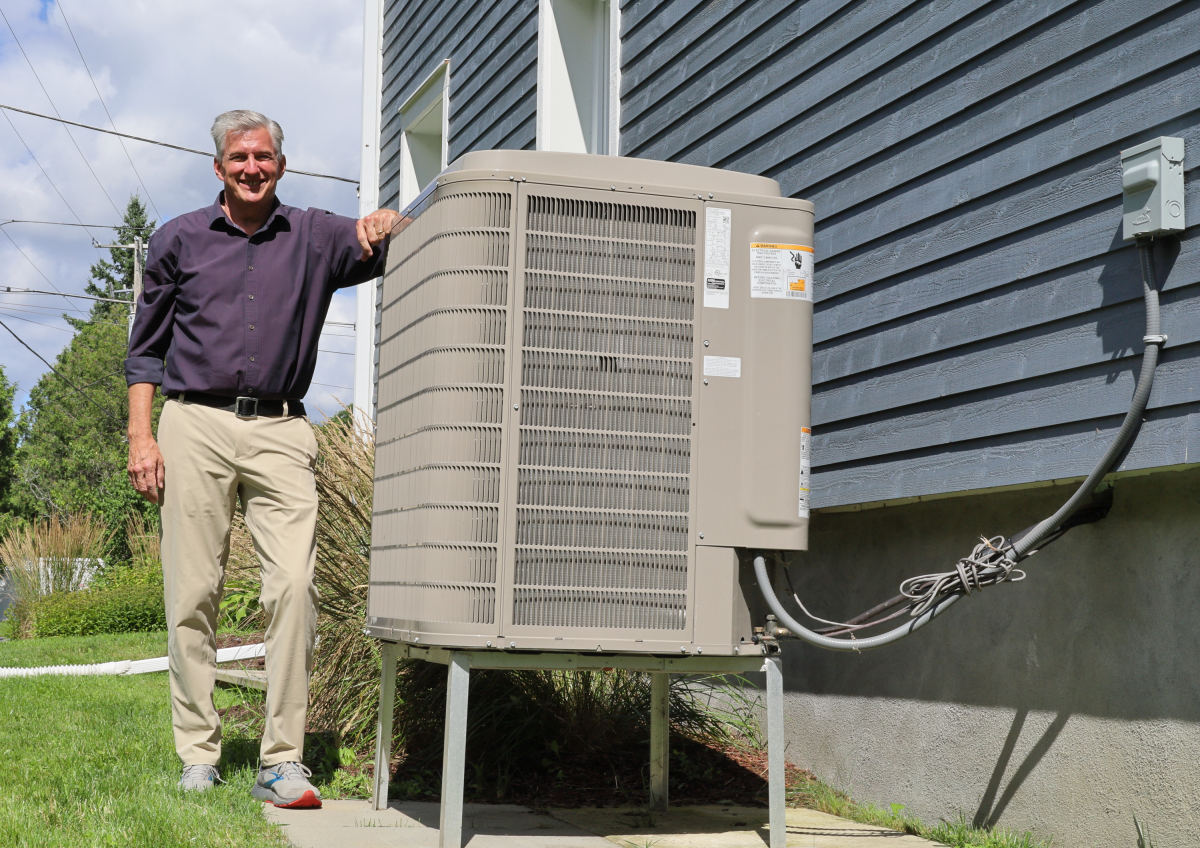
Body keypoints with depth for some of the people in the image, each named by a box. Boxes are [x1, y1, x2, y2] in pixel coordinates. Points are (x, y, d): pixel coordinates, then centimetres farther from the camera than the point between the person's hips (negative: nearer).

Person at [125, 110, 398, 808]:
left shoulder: (314, 236, 12)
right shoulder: (179, 240, 12)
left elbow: (380, 250, -2)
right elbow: (146, 347, 14)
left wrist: (384, 229, -26)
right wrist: (140, 436, 3)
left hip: (279, 432, 0)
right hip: (194, 424, 0)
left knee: (294, 586, -13)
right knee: (193, 595, 0)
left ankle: (283, 761, -9)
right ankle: (198, 755, 10)